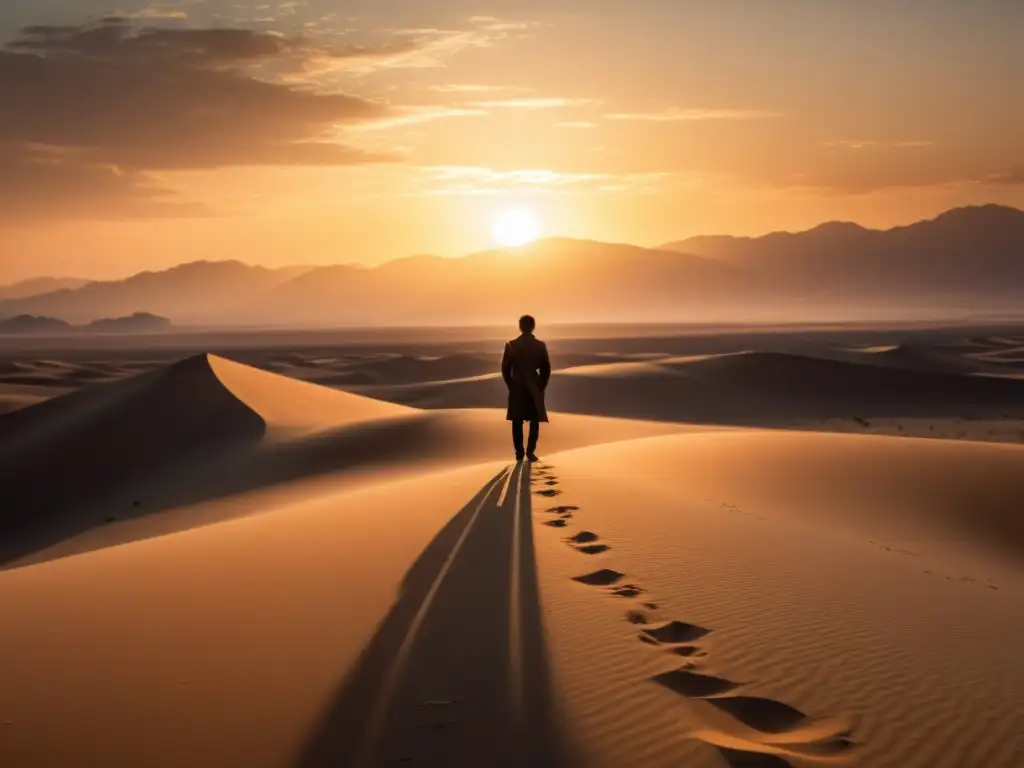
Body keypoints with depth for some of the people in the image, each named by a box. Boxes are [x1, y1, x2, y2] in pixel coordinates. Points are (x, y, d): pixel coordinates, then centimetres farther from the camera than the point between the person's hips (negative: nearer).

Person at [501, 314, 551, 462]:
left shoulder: (511, 345, -5)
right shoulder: (540, 345, -4)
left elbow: (505, 369, -3)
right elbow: (546, 369, -1)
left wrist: (511, 386, 10)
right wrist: (541, 387, 10)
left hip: (517, 388, 0)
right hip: (535, 389, 0)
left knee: (517, 422, 8)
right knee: (534, 421, 7)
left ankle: (519, 452, 6)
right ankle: (530, 451, -4)